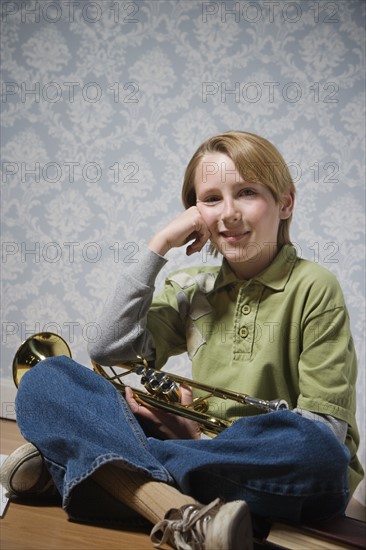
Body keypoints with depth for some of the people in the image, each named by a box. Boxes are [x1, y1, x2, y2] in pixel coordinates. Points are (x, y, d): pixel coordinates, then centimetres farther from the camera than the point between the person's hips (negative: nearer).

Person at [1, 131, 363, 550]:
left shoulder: (313, 287, -3)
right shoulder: (193, 287, 10)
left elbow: (326, 426, -8)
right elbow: (110, 350, -2)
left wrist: (208, 436, -15)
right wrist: (158, 246, -2)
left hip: (274, 472, -2)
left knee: (314, 448, -40)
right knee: (43, 378, -8)